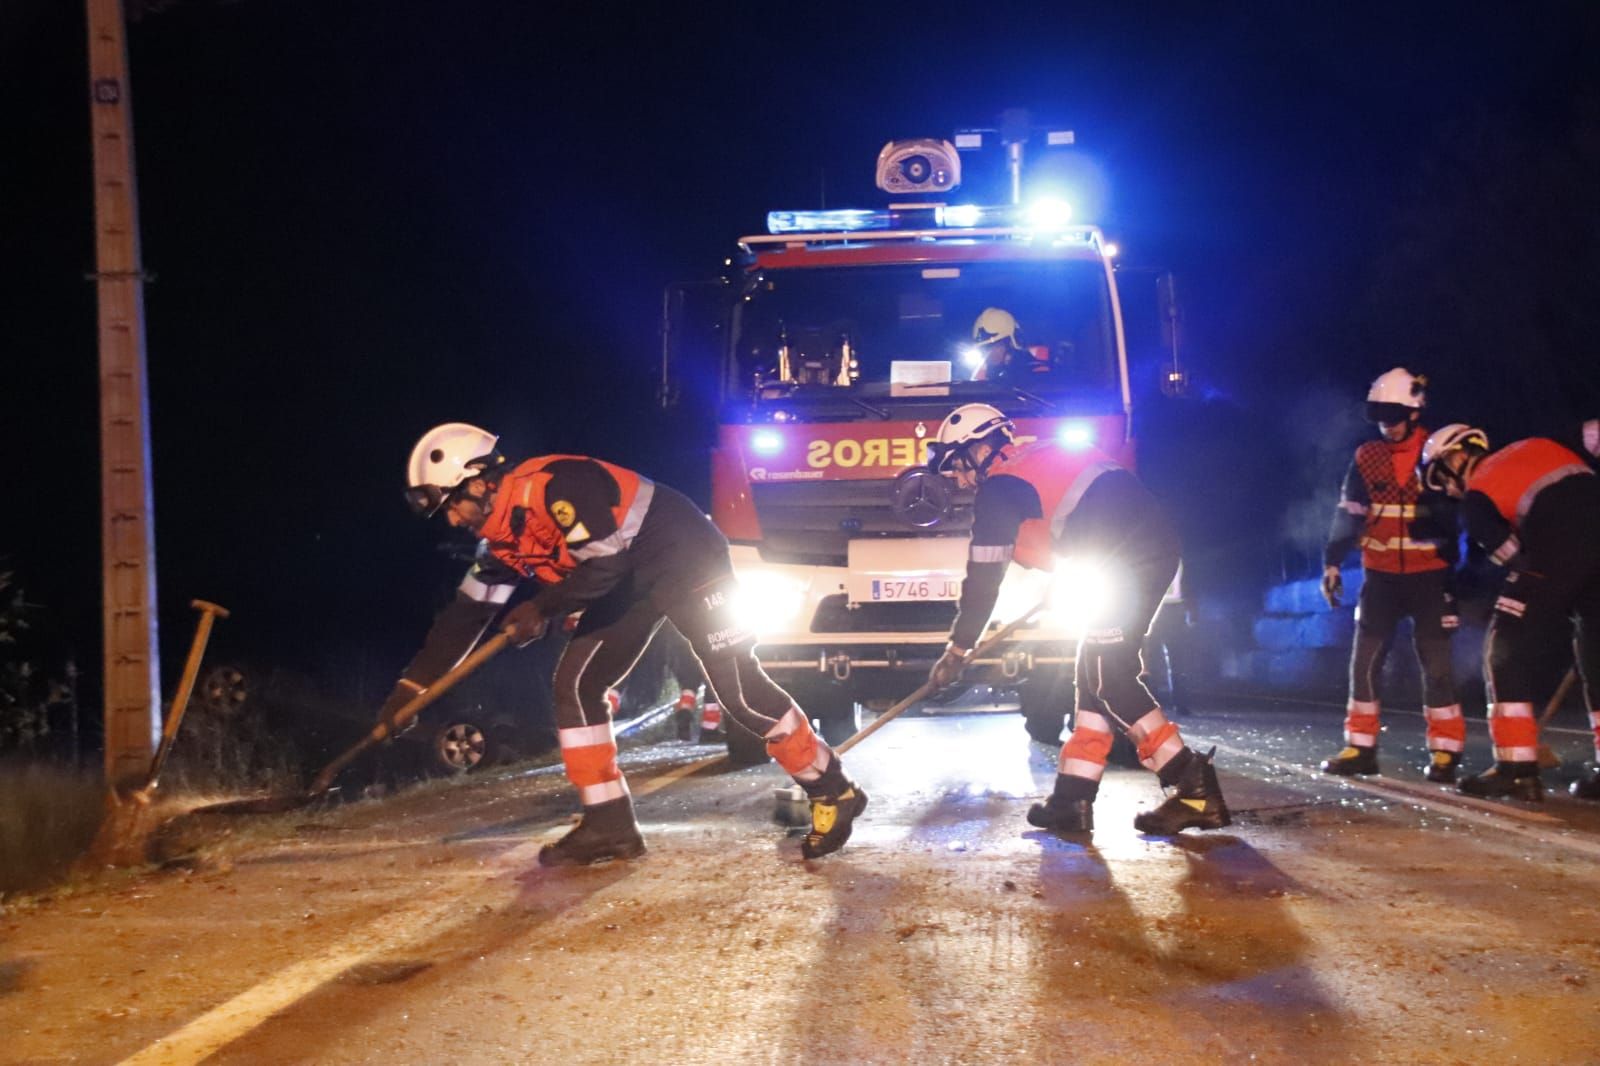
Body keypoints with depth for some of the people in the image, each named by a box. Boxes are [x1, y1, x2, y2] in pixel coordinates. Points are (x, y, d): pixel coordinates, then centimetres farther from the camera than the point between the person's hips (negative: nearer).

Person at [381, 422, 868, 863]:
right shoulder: (500, 539, 3)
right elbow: (465, 615, 8)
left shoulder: (551, 485, -26)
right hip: (630, 583, 9)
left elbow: (605, 560, -29)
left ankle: (834, 791, 2)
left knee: (738, 686, -12)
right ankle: (608, 825, 3)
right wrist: (411, 686, 5)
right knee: (574, 683, 0)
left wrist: (543, 607, -23)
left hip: (687, 558, -9)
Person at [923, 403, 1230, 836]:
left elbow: (983, 577, -1)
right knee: (1095, 672, 12)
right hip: (1154, 544, 10)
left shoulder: (999, 488, -2)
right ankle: (1073, 798, 14)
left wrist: (957, 649, 8)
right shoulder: (1038, 458, 24)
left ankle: (1195, 788, -11)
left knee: (1108, 675, -7)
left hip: (1128, 556, -10)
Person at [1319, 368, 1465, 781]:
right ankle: (1360, 748, 9)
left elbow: (1461, 513, 3)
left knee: (1436, 661, -4)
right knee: (1365, 659, 1)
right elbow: (1348, 516, 5)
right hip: (1380, 575, 3)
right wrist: (1332, 564, -3)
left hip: (1429, 574, -3)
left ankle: (1445, 752, 3)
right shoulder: (1366, 458, 3)